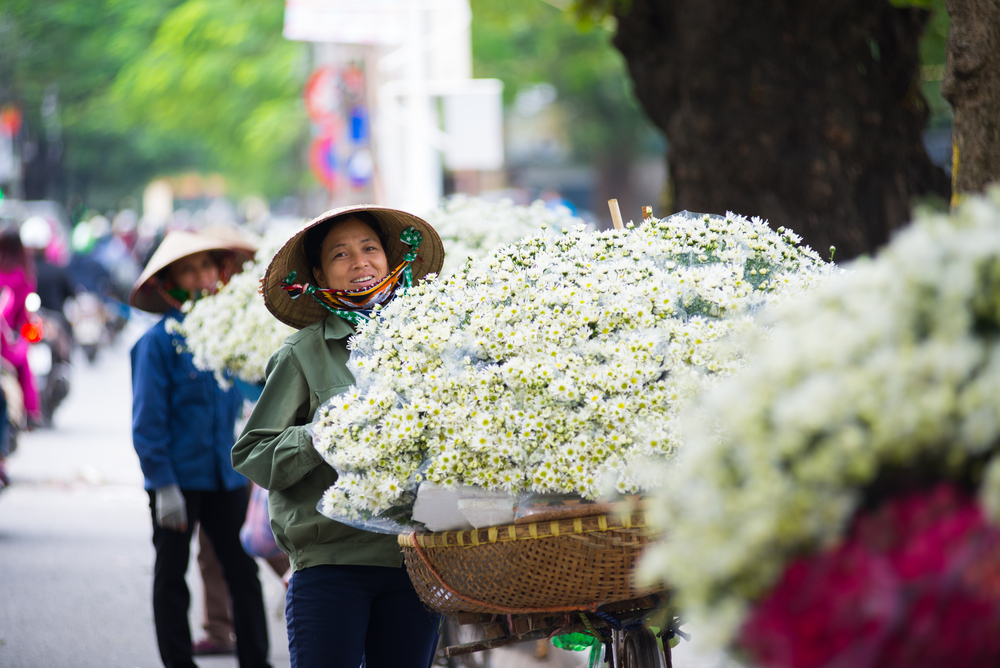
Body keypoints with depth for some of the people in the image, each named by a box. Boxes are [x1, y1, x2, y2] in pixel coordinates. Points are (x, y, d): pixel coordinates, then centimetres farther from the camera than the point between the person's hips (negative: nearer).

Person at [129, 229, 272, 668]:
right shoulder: (159, 341, -10)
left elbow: (243, 396, 16)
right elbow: (148, 419, -10)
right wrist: (163, 484, -14)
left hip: (226, 477, 4)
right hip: (178, 479, -4)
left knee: (243, 568, 5)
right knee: (171, 574, 8)